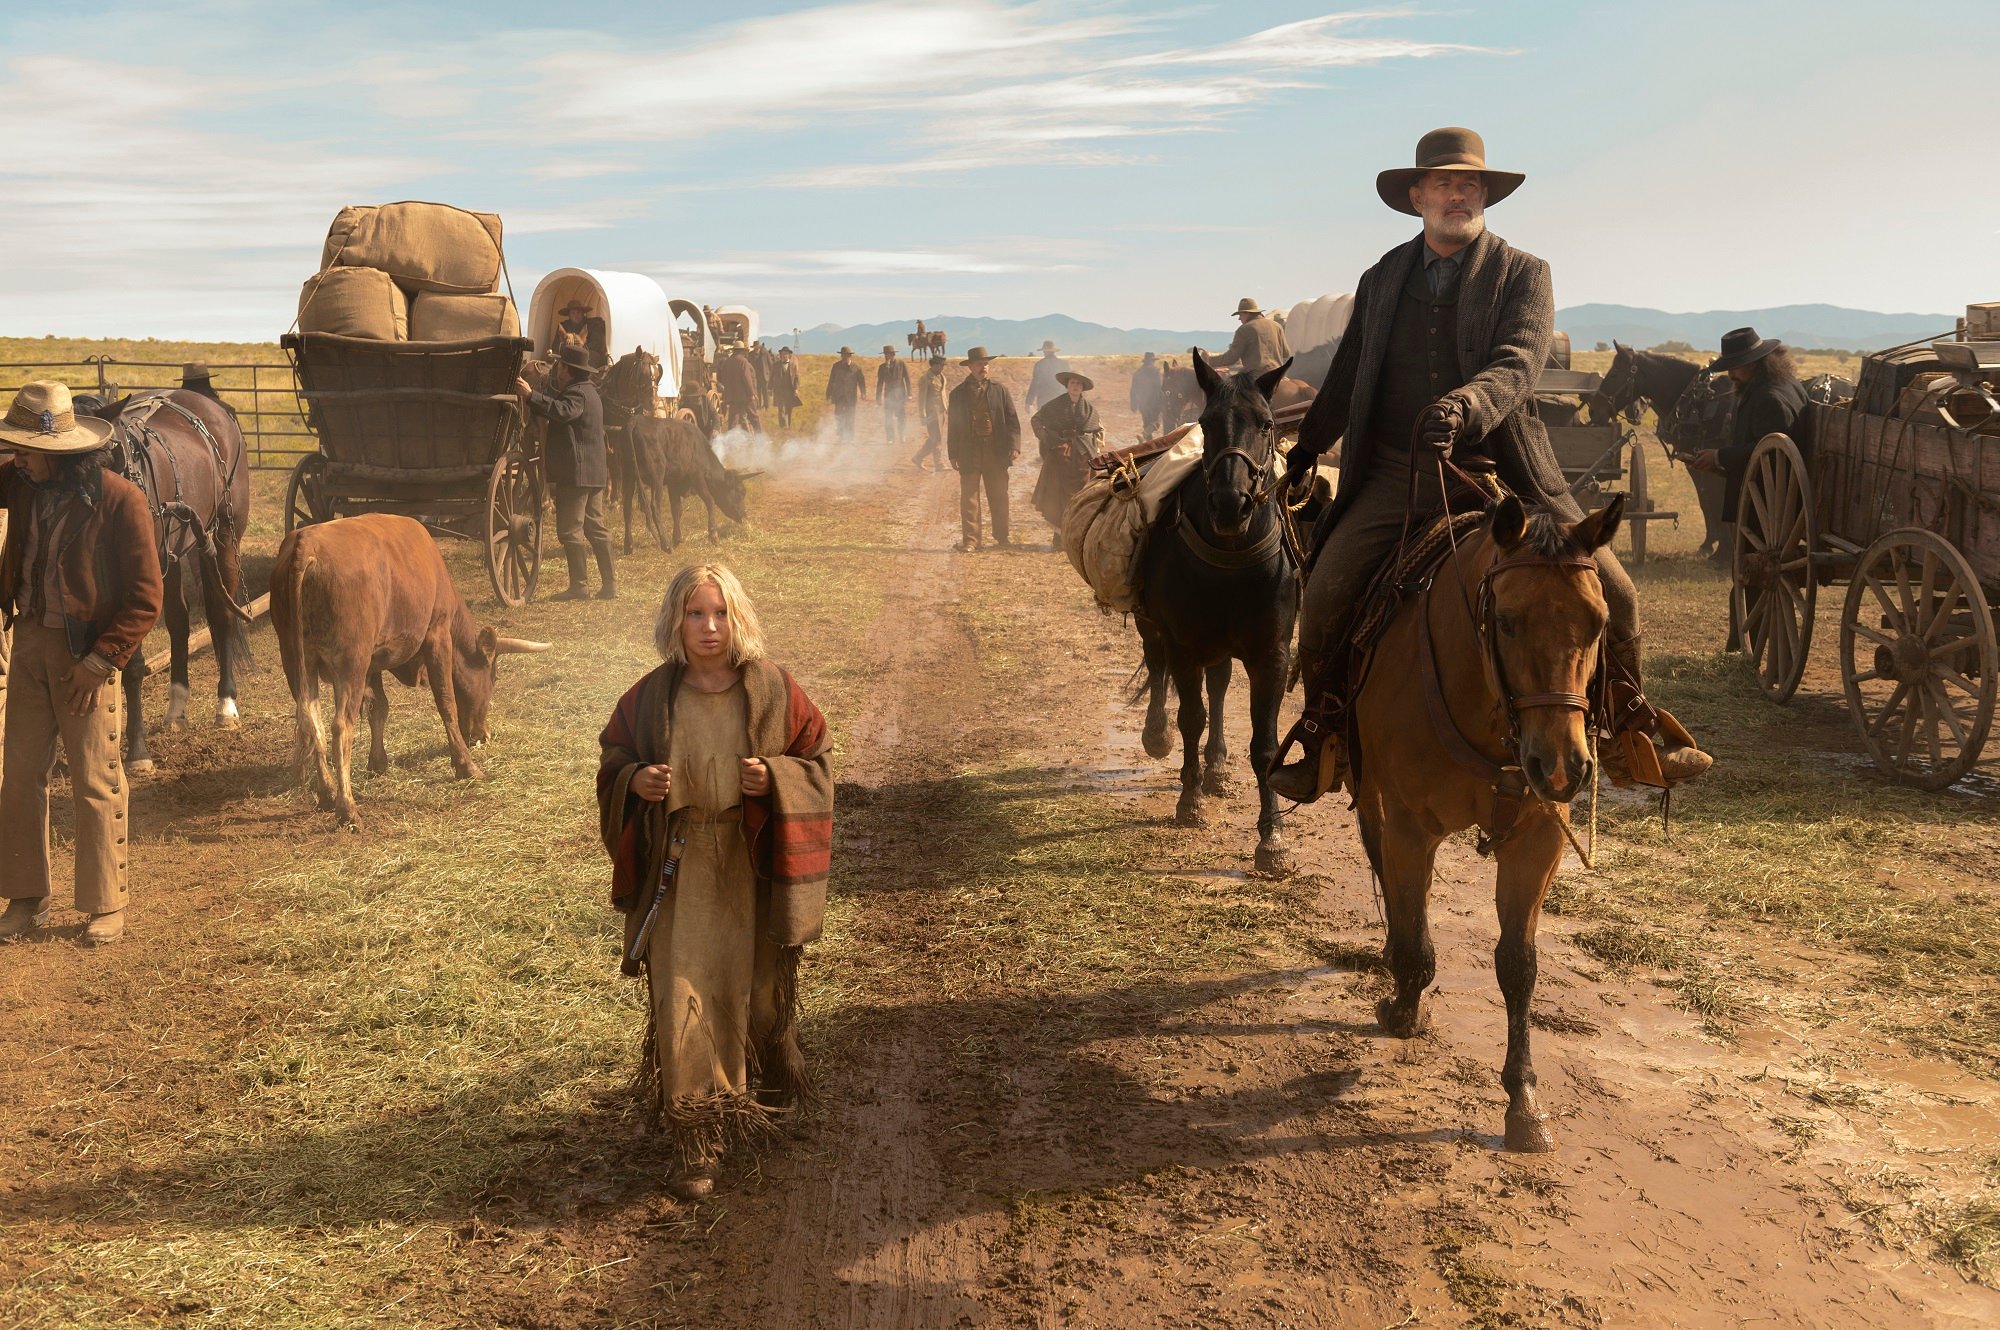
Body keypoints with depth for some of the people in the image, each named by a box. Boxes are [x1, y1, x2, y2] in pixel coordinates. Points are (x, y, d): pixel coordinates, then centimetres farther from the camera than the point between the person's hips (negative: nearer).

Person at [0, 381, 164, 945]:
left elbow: (145, 598, -13)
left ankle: (107, 905, 15)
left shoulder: (120, 501, -15)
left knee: (96, 782, 3)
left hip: (86, 653, -5)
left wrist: (100, 661, -17)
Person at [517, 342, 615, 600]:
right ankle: (610, 583, 12)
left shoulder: (577, 393, -13)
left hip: (575, 472, -10)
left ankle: (579, 585, -5)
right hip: (594, 471, 10)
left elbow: (562, 411, -33)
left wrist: (531, 395, -35)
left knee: (571, 529, -6)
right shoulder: (588, 390, 20)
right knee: (595, 527, 12)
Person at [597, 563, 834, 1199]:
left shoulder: (774, 689, -5)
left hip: (754, 866, 0)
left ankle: (771, 1087, 42)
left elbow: (816, 760, 2)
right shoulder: (650, 698, -2)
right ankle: (695, 1138, 1)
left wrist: (773, 778, -17)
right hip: (678, 868, 0)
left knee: (758, 986, 13)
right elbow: (613, 762, 8)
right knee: (682, 997, -5)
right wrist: (636, 781, -14)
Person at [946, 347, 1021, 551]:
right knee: (969, 498, -1)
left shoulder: (999, 390, 7)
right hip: (969, 453, -1)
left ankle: (1001, 538, 18)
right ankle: (970, 540, 3)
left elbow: (1012, 419, 5)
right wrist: (953, 455, 2)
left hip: (996, 452, 1)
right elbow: (952, 426, 7)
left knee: (999, 496, 7)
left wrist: (1014, 445, -7)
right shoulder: (958, 394, 6)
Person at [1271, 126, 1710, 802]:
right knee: (1324, 599, -14)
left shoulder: (1524, 274, 1)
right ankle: (1325, 740, 8)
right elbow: (1345, 378, 24)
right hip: (1396, 473, 2)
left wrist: (1465, 406, -38)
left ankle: (1627, 734, 13)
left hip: (1501, 470, -1)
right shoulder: (1381, 279, 11)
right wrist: (1305, 451, 31)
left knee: (1612, 593, -9)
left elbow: (1518, 365, -17)